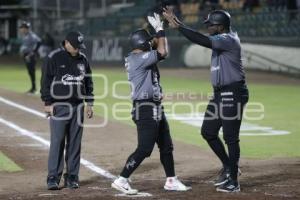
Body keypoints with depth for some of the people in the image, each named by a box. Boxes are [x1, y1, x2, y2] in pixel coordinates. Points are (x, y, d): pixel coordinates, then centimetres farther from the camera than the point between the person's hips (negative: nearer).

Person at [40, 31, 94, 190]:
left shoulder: (82, 59, 10)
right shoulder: (54, 58, -5)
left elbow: (88, 81, 17)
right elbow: (46, 80, -5)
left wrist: (89, 103, 12)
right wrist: (48, 103, -9)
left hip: (78, 106, 5)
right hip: (59, 105, -5)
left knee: (75, 143, 6)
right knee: (57, 142, -7)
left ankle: (72, 177, 12)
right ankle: (53, 178, -4)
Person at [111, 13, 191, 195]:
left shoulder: (140, 57, 13)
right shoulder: (137, 59, -16)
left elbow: (158, 49, 21)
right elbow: (162, 52, -18)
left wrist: (159, 30, 7)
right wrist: (160, 29, -9)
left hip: (156, 108, 11)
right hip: (145, 109, -11)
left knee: (166, 146, 15)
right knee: (144, 148, -11)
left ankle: (171, 181, 24)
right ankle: (121, 181, -6)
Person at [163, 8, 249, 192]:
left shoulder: (229, 40, -18)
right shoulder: (223, 38, 13)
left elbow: (203, 41, -29)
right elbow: (200, 38, 14)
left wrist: (179, 26, -28)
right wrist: (177, 23, 4)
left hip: (233, 93, -10)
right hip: (220, 93, 10)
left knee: (231, 137, -5)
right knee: (208, 132, 13)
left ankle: (233, 181, 1)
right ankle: (228, 167, 26)